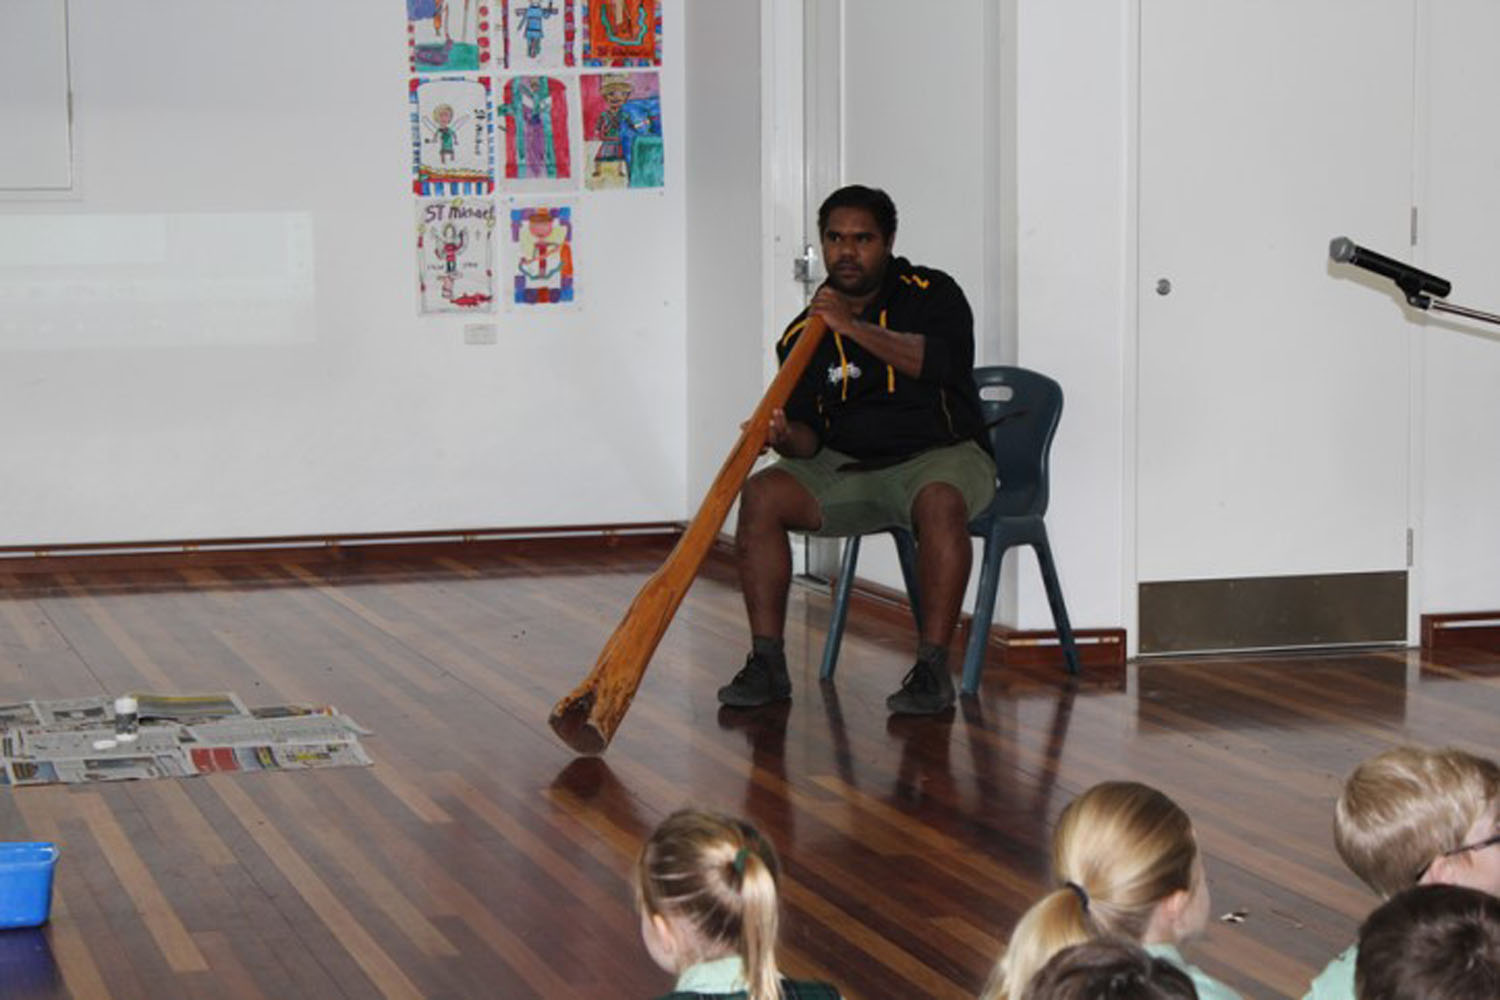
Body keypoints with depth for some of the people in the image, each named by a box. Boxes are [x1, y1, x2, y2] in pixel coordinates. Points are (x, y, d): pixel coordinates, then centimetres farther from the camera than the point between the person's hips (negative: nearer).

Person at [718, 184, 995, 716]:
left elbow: (941, 362, -23)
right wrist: (785, 436, -23)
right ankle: (768, 662, -18)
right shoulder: (805, 333, 7)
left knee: (939, 502, -38)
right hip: (844, 467, 4)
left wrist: (854, 327, -26)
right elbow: (810, 433, 2)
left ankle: (933, 667, -31)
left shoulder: (930, 294, -2)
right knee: (760, 494, -20)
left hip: (939, 455, -4)